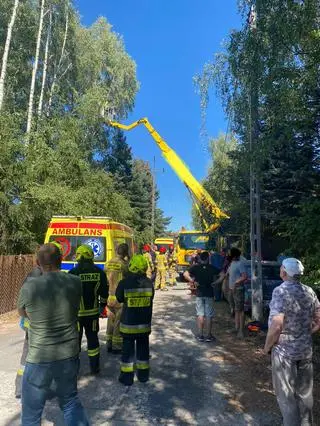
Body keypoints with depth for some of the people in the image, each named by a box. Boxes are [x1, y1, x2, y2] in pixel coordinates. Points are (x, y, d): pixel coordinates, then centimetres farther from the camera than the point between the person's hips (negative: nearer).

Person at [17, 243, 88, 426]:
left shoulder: (29, 287, -17)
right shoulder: (76, 282, -10)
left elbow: (22, 313, 3)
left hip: (40, 359, -3)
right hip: (69, 355, 3)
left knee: (32, 411, 19)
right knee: (70, 399, 26)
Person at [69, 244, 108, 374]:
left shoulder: (73, 273, -14)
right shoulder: (99, 272, -3)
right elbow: (104, 292, 3)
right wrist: (102, 306, 18)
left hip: (76, 312, -3)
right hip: (93, 312, 3)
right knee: (92, 338, 15)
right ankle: (94, 367, 25)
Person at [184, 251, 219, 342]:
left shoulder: (195, 267, -3)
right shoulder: (212, 268, -3)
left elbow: (185, 274, -13)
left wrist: (193, 281, -8)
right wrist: (213, 283, 3)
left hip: (199, 293, 1)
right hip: (209, 294, -1)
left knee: (200, 314, 7)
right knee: (209, 315, 7)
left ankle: (200, 335, 11)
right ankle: (209, 335, 13)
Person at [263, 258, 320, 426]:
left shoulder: (281, 291, -22)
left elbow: (276, 325, -29)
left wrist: (267, 346, -14)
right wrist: (305, 335, 14)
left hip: (284, 350, -6)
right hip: (306, 350, 6)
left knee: (286, 395, 12)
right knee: (304, 392, 23)